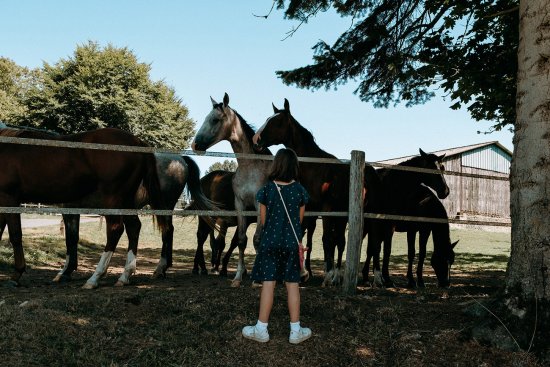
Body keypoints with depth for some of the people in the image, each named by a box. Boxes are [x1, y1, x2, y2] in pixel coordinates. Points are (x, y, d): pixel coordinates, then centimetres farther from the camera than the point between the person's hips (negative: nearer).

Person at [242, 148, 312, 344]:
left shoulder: (267, 189, -7)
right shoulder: (300, 190, -4)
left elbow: (263, 219, 2)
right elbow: (300, 219, 5)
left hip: (270, 241, -1)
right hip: (292, 242, 1)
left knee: (268, 284, 3)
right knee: (292, 285, 6)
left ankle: (261, 329, 11)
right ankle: (295, 331, 13)